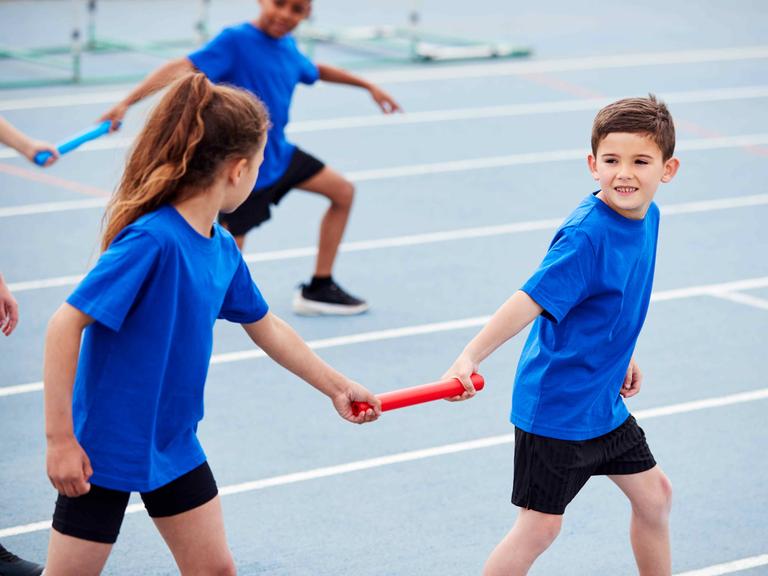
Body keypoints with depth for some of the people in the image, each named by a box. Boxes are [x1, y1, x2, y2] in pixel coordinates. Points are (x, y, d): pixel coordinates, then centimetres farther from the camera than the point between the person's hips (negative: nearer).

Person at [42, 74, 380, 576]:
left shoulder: (223, 249, 0)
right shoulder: (152, 241, -26)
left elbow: (266, 328, 17)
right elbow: (64, 326, -27)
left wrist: (336, 386, 26)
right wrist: (60, 439, -26)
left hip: (174, 442, 8)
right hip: (104, 448, -8)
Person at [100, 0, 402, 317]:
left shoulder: (287, 46, 3)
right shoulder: (235, 41, -21)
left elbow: (316, 70, 26)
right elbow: (181, 68, -32)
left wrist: (369, 86, 35)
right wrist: (126, 103, -43)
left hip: (279, 154, 9)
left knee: (343, 192, 15)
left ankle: (319, 288, 24)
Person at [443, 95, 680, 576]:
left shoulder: (647, 216, 0)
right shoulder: (586, 236, -26)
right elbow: (529, 301, -34)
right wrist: (469, 358, -43)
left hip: (604, 400, 9)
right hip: (556, 404, -9)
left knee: (654, 494, 19)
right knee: (540, 526, -4)